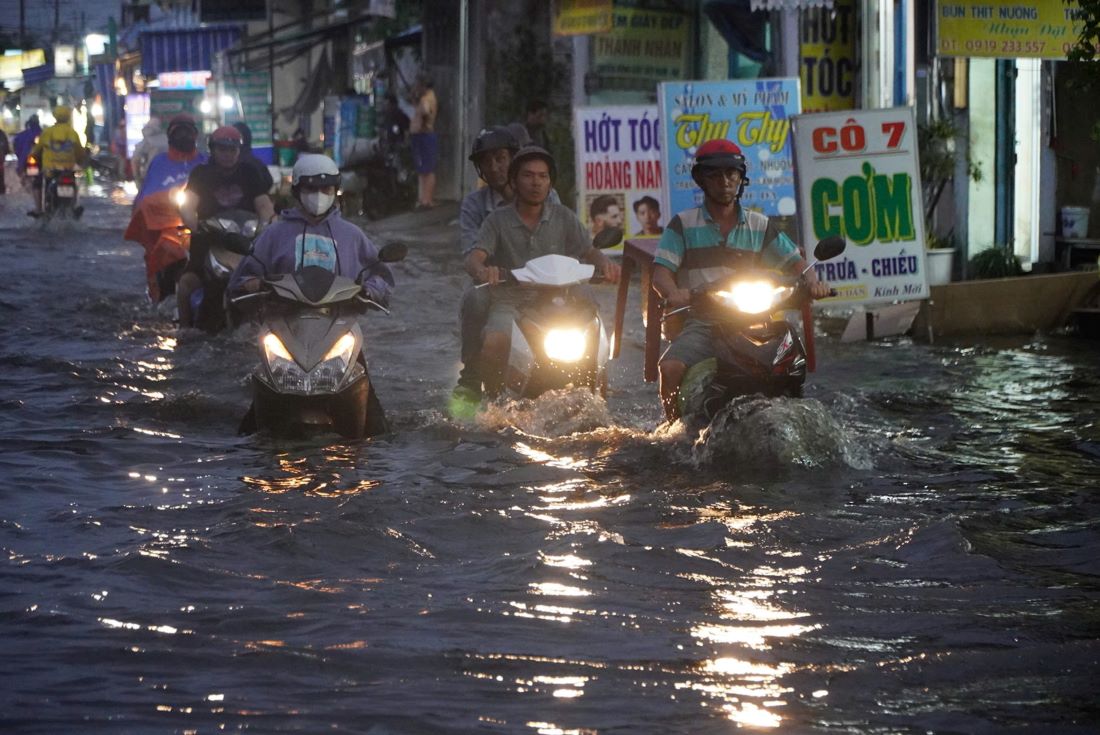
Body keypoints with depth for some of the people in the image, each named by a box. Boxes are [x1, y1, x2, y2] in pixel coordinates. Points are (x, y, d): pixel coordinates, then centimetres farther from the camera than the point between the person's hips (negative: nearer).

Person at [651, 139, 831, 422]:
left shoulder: (760, 226, 16)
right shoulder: (683, 225, 8)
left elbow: (794, 262, 14)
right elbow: (661, 272, -1)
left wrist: (812, 282, -9)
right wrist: (673, 293, -25)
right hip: (701, 324, -2)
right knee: (670, 368, -31)